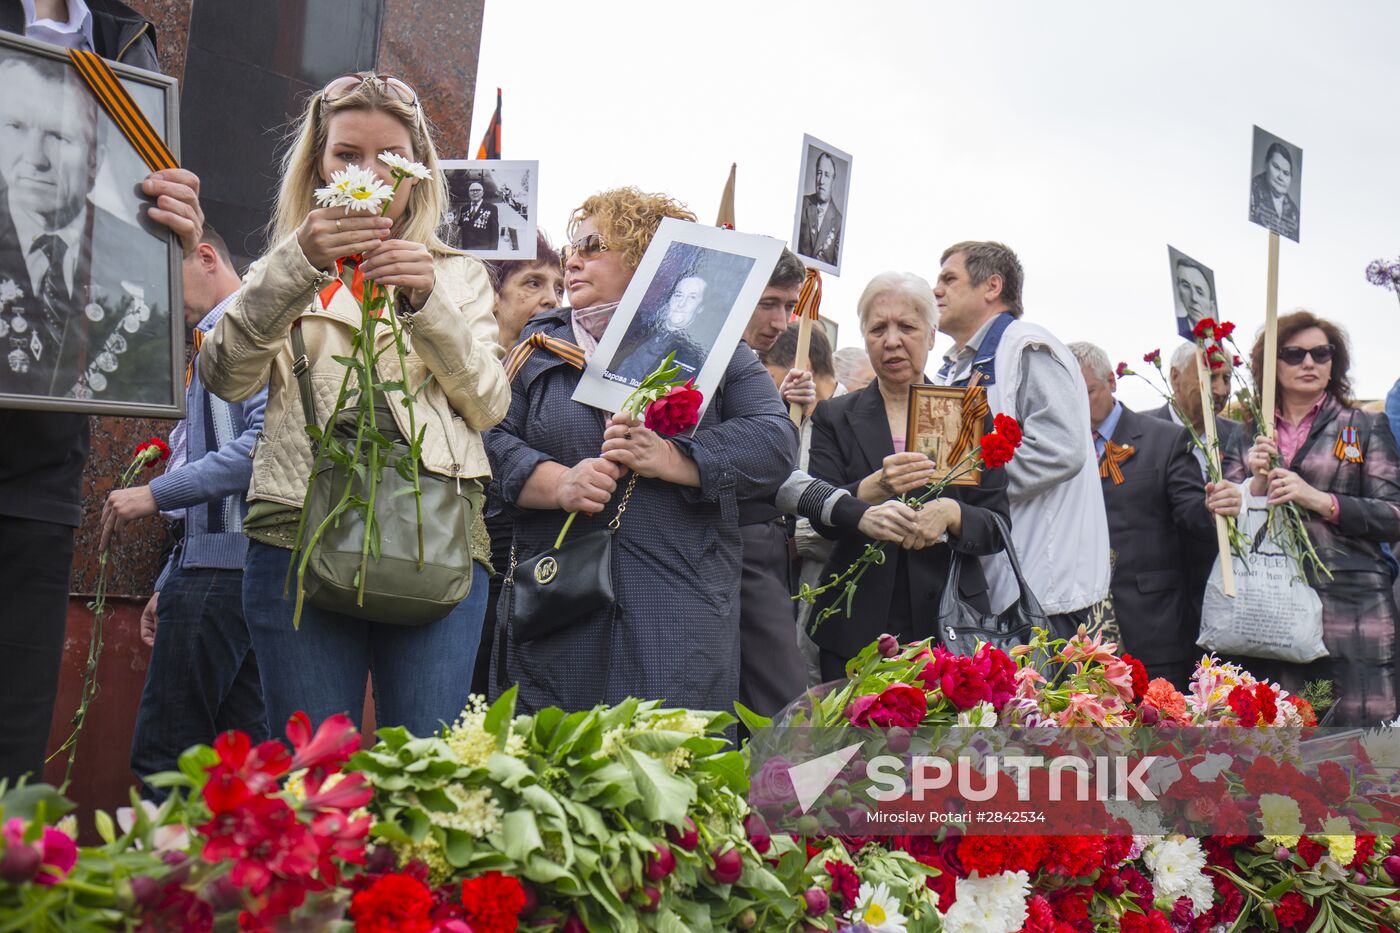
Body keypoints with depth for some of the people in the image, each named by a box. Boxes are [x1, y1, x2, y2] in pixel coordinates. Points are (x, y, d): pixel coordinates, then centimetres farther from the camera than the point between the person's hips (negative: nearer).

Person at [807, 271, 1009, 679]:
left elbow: (998, 528, 6)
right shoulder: (835, 416, 9)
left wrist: (950, 513, -16)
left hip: (949, 620, 0)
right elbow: (820, 516, -3)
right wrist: (873, 488, -23)